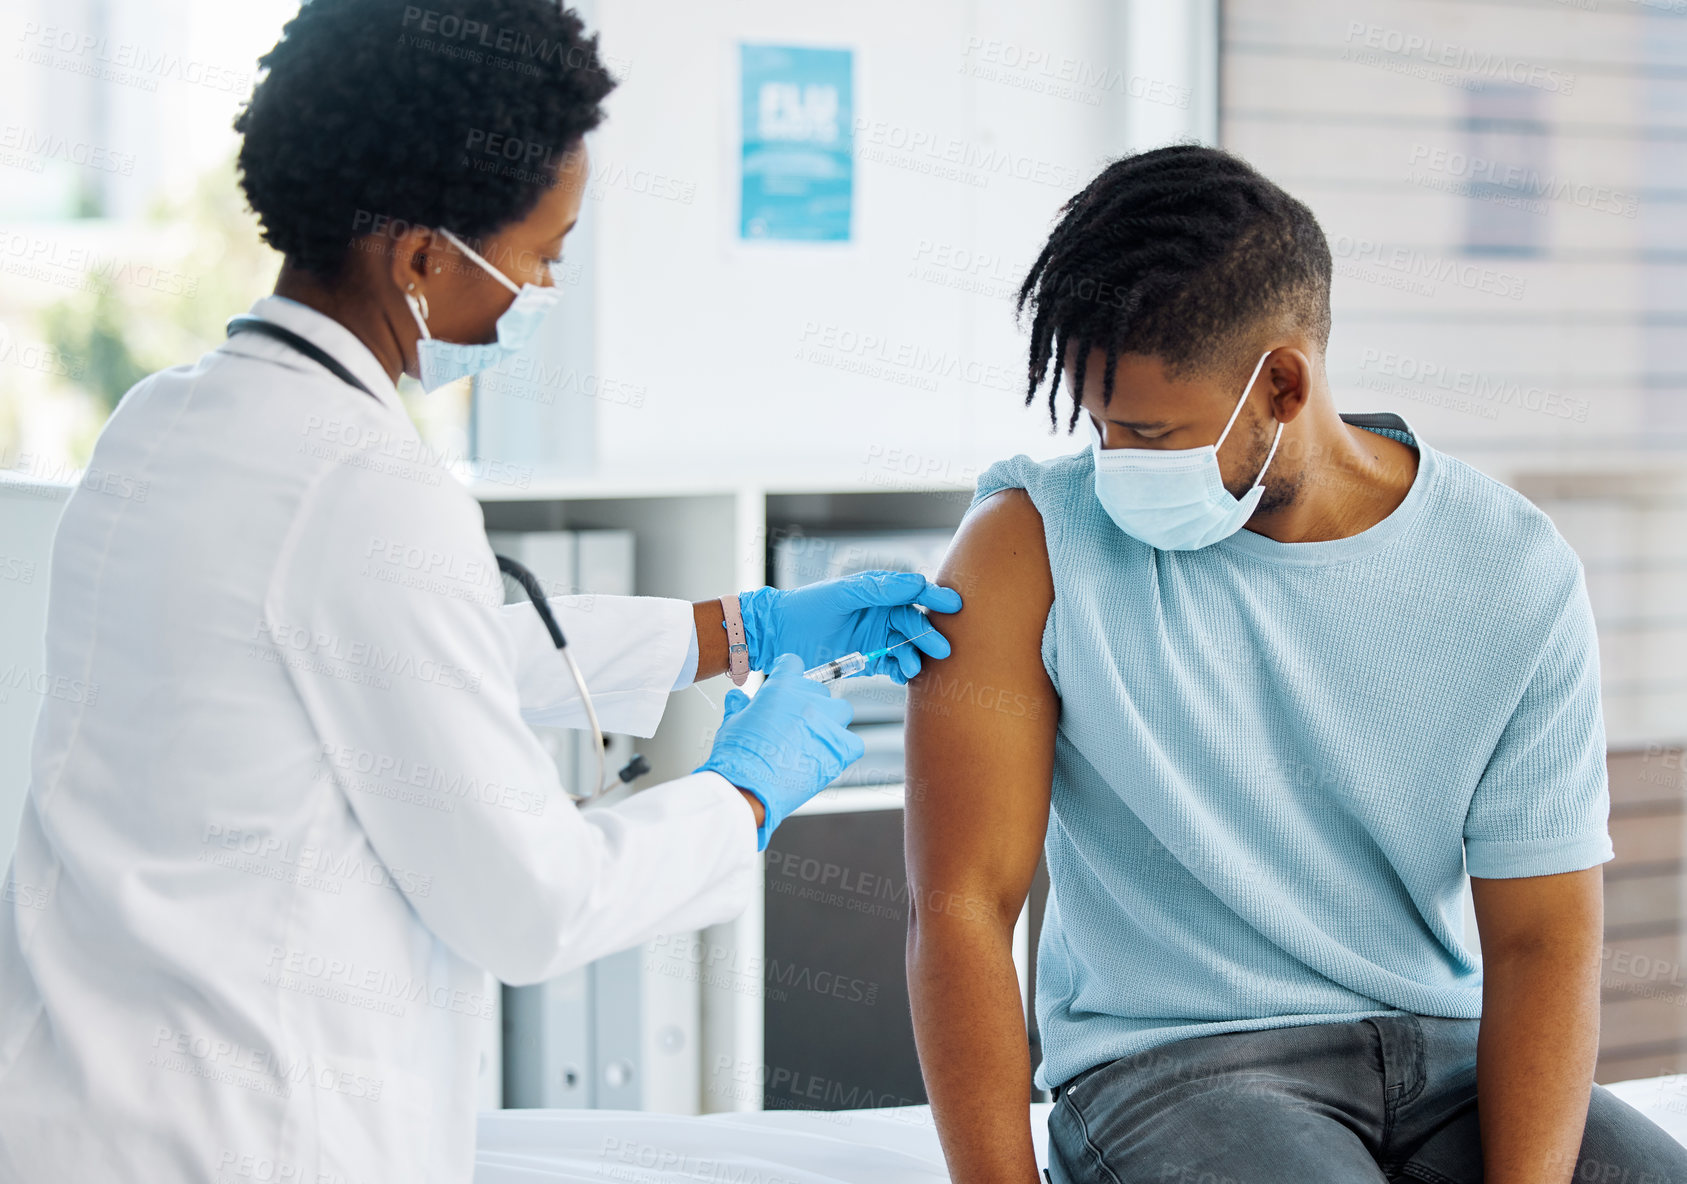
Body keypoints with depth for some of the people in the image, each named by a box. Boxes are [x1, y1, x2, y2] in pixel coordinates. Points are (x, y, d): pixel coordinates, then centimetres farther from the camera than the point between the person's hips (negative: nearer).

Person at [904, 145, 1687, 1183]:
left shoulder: (1515, 572, -2)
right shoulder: (1030, 550, -7)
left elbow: (1543, 935, -3)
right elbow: (961, 908, -9)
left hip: (1444, 1050, 3)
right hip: (1166, 1059, -3)